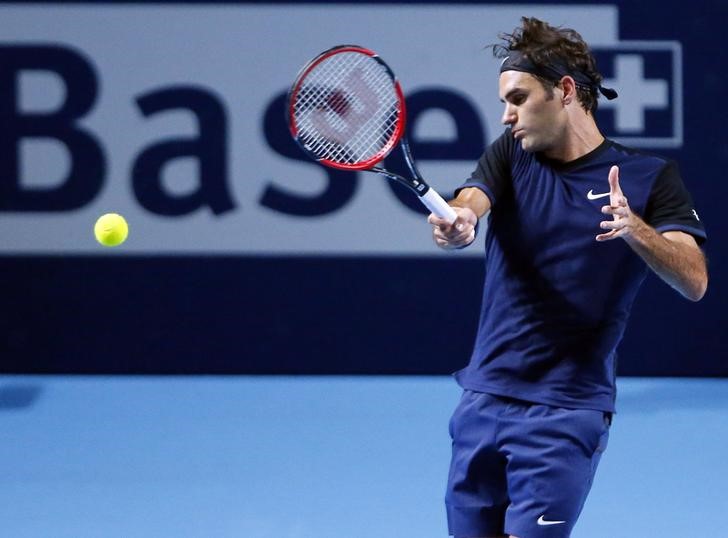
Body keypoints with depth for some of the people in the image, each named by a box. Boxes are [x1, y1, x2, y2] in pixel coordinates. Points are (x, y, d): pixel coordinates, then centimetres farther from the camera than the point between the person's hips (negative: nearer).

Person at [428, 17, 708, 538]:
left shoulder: (648, 177, -3)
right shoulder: (510, 155, 7)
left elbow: (694, 280, -13)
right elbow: (470, 202, -13)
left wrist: (634, 228, -31)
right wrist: (456, 223, -38)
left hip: (566, 412, -4)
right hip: (484, 399, 4)